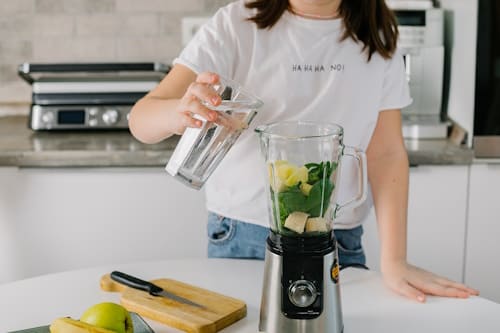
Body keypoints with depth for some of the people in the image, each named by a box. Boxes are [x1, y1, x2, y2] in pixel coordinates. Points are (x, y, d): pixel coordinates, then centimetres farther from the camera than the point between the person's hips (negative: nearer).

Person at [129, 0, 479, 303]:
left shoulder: (377, 38, 0)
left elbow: (386, 154, 0)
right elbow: (142, 120, -15)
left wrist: (394, 261, -8)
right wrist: (181, 112, -39)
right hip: (242, 238, -1)